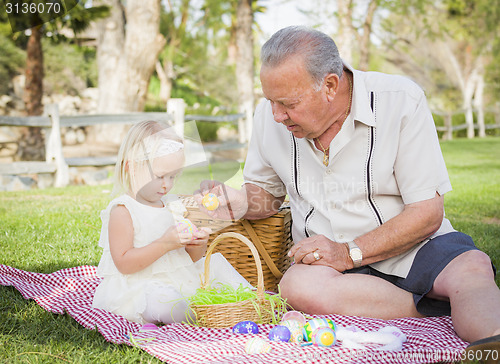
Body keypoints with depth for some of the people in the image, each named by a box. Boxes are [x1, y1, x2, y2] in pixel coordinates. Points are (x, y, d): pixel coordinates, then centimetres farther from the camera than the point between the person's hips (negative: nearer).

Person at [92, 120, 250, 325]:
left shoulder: (173, 206, 11)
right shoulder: (122, 211, -12)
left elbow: (191, 258, 17)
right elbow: (124, 264, -21)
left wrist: (198, 244, -8)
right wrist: (165, 244, -27)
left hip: (179, 281, 8)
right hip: (138, 288, -8)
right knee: (162, 300, -38)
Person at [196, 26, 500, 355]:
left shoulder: (402, 100, -12)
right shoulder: (270, 114, 0)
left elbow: (427, 213, -12)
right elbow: (266, 192, 17)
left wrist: (350, 252, -21)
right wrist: (240, 204, -7)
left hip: (411, 246, -2)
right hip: (324, 259, 3)